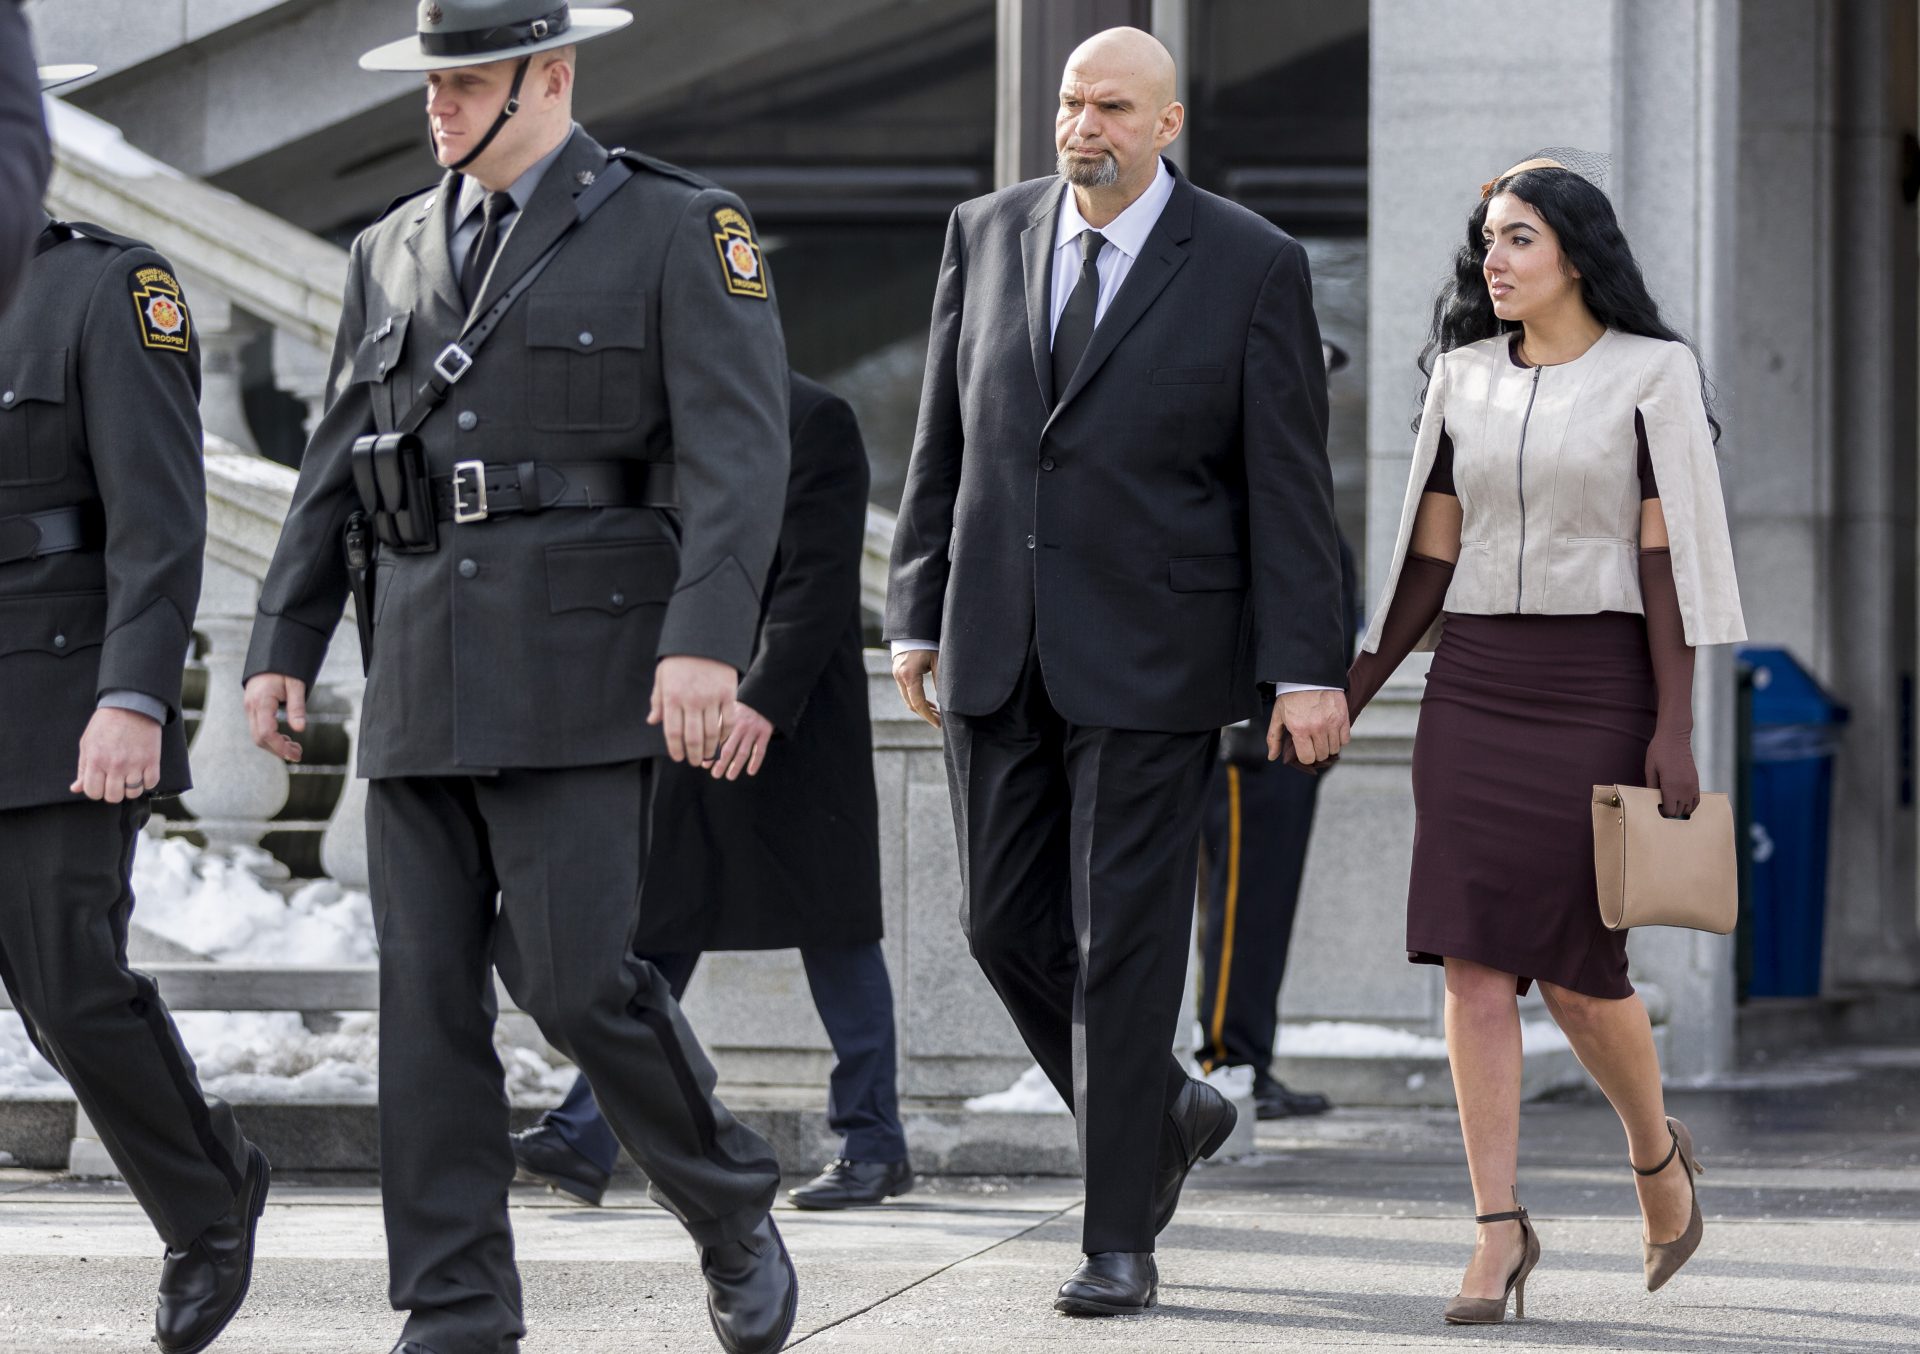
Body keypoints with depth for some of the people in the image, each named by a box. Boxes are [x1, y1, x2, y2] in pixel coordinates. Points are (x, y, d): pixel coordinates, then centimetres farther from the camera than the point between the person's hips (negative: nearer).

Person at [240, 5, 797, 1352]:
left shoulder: (679, 232, -2)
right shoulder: (394, 253, 16)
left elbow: (738, 452, -12)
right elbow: (338, 471, 20)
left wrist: (706, 639, -24)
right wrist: (283, 646, 13)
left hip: (583, 673, -5)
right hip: (425, 681, 5)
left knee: (575, 976, -12)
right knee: (428, 998, 1)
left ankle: (734, 1215, 13)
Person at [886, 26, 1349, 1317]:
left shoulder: (1253, 267, -5)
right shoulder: (989, 234, 7)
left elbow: (1291, 483, -6)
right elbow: (945, 441, 12)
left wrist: (1307, 667, -11)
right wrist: (919, 613, 9)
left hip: (1151, 654, -5)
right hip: (1000, 651, 5)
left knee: (1125, 944, -5)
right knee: (1009, 924, 7)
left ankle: (1120, 1241, 3)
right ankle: (1166, 1116, 31)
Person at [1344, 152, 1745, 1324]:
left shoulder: (1651, 376, -3)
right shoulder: (1465, 379, 10)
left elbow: (1666, 557, -7)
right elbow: (1431, 557, 12)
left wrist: (1674, 730, -12)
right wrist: (1349, 697, 5)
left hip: (1598, 689, -4)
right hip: (1473, 689, 4)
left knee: (1575, 965, -5)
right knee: (1476, 961, -7)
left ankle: (1658, 1151, 25)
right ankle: (1502, 1230, -5)